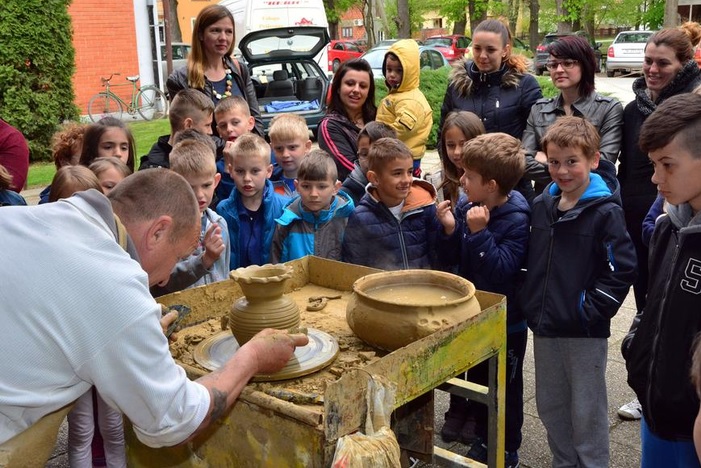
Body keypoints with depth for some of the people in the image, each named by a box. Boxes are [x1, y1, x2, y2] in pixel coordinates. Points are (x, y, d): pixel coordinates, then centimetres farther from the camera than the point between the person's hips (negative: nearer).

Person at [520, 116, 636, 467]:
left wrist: (590, 311, -15)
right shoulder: (542, 205, 5)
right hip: (544, 326, 6)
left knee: (586, 411, 7)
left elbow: (622, 270, -15)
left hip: (585, 333, -6)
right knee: (550, 405, 18)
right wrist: (532, 305, 8)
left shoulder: (605, 212, -13)